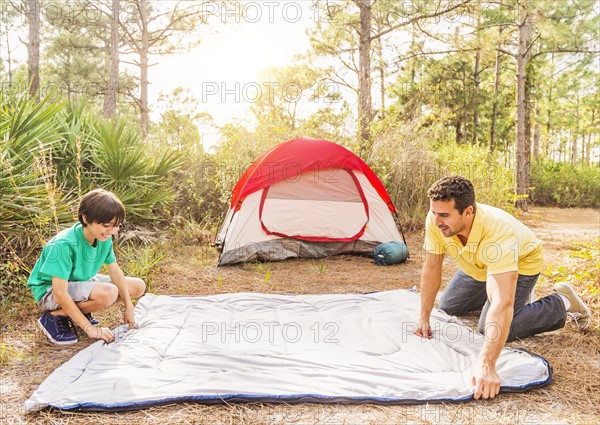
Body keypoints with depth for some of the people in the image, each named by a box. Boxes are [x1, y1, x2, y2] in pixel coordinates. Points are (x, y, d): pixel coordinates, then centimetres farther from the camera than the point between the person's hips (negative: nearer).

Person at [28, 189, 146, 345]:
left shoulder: (104, 238, -12)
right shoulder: (64, 245, -32)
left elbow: (115, 271, -1)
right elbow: (60, 294, -32)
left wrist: (129, 308, -4)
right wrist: (89, 328, -29)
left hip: (81, 281, 8)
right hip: (50, 290, -8)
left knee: (139, 287, 0)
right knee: (108, 293, -34)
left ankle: (79, 309, 5)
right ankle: (55, 316, -11)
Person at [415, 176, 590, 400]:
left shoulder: (499, 235, -46)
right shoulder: (436, 220, -30)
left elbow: (502, 305, -52)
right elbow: (432, 267, -16)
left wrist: (486, 365, -58)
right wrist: (424, 318, -16)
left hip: (520, 263, -6)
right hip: (478, 266, 6)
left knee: (491, 330, -18)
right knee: (447, 307, 11)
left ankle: (561, 303, 3)